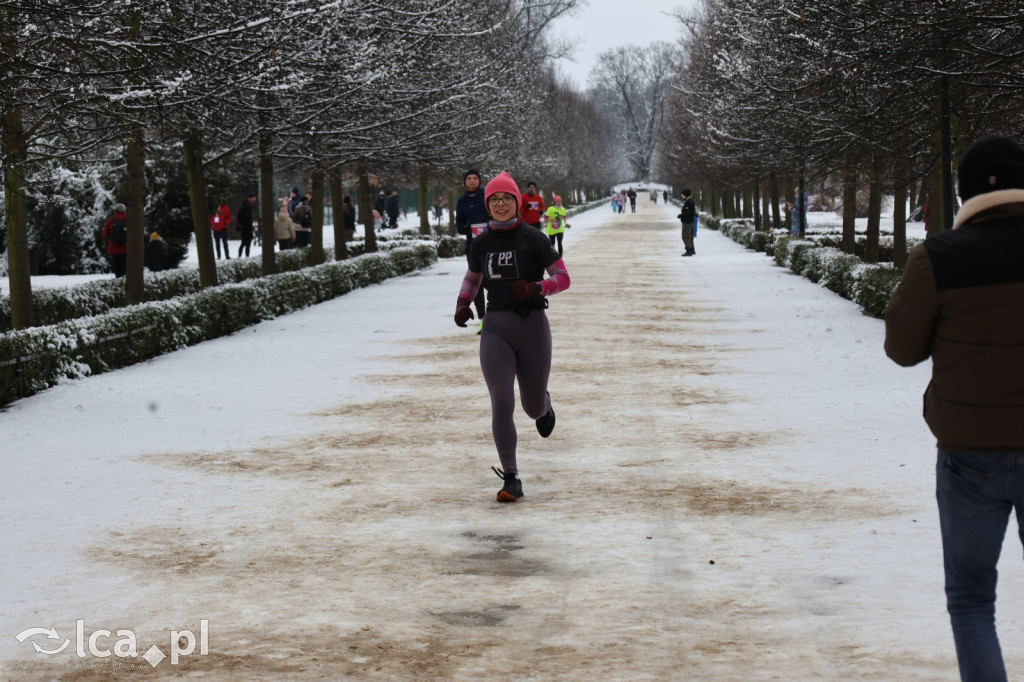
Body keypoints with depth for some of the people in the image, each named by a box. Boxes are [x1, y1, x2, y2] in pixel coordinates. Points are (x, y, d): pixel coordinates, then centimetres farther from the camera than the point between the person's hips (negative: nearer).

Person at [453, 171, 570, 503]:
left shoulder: (532, 238, -4)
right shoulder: (482, 243, 6)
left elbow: (563, 278, -4)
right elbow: (472, 277, 24)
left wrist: (536, 288, -23)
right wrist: (462, 304, 5)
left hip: (532, 326, -1)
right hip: (496, 329, 2)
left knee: (533, 408, 11)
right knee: (501, 405, -14)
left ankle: (544, 404, 52)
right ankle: (511, 480, -6)